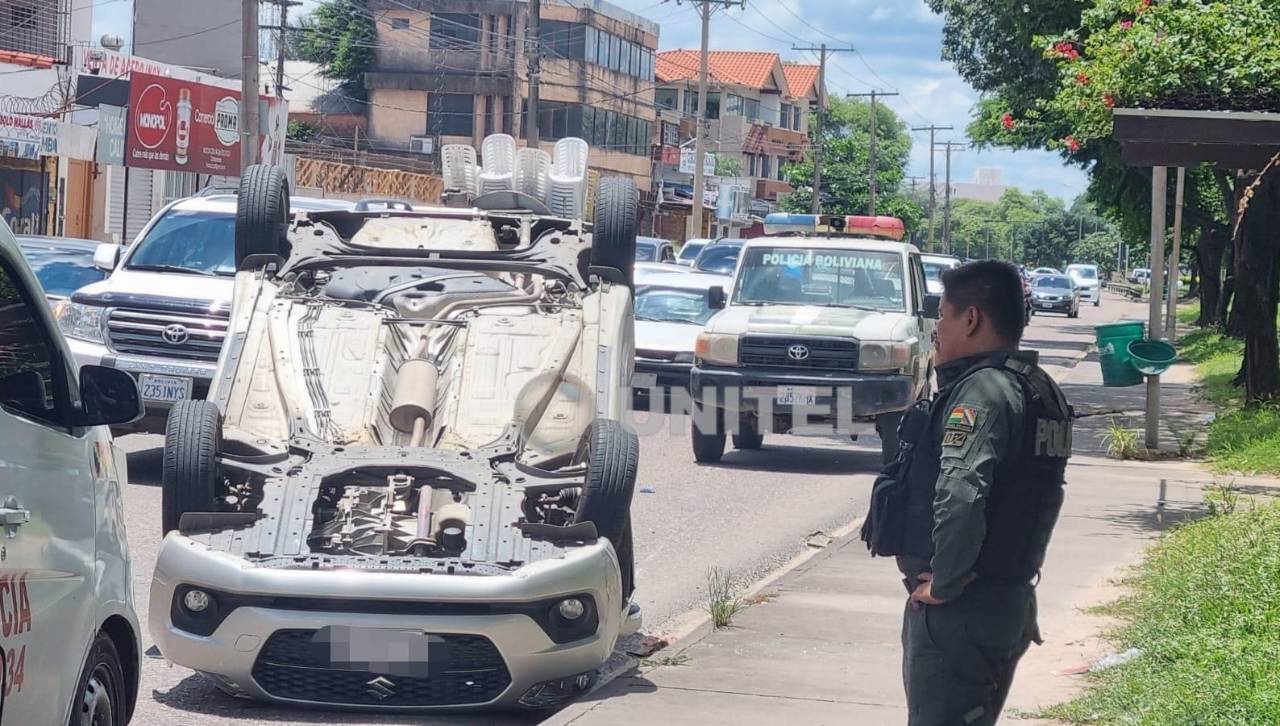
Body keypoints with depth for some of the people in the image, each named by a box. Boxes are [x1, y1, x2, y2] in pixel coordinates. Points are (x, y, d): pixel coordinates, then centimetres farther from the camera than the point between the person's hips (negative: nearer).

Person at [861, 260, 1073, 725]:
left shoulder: (980, 394, -20)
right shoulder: (1039, 390, 12)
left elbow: (961, 499, -33)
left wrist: (943, 584, -22)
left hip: (960, 612, -10)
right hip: (1012, 599, 10)